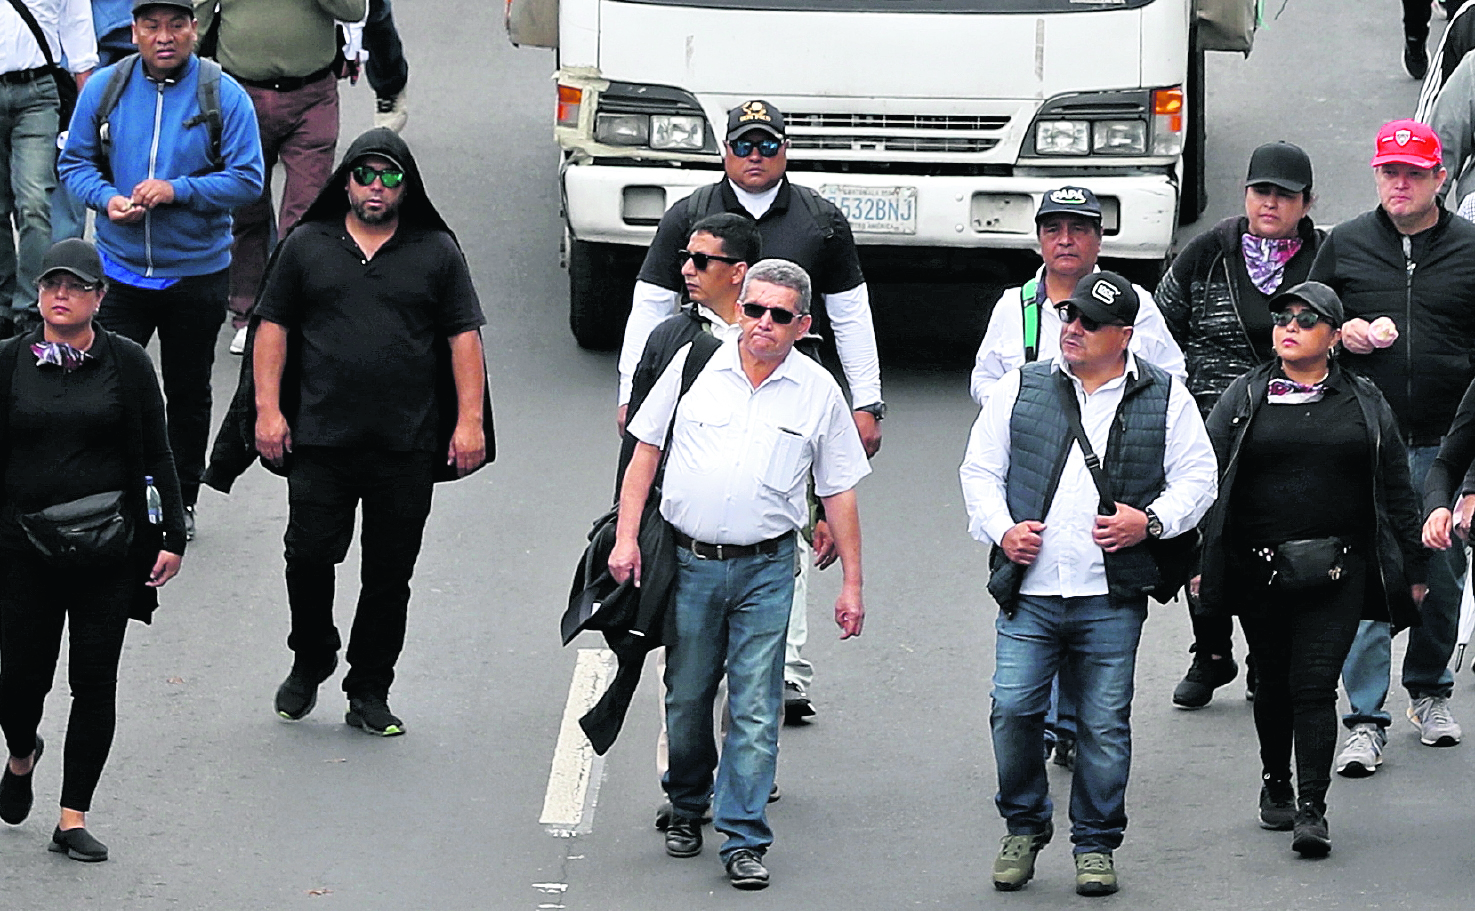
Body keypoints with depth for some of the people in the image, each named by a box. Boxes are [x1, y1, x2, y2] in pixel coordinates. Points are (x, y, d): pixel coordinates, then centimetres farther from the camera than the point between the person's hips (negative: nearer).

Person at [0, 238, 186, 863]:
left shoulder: (126, 363, 2)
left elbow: (155, 455, 5)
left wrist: (171, 536, 1)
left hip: (108, 548, 0)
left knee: (95, 684, 1)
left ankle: (73, 819, 10)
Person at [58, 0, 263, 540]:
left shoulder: (224, 95, -9)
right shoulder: (104, 89, -3)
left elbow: (247, 179, -9)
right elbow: (74, 163, 5)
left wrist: (179, 190, -22)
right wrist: (106, 198, -15)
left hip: (197, 270, -1)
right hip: (120, 268, 1)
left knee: (188, 393, 13)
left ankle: (182, 500, 29)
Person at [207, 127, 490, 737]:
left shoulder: (436, 253, 7)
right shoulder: (307, 246, 8)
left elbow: (464, 337, 6)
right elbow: (273, 327, 9)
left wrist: (469, 420, -2)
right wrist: (267, 408, 0)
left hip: (407, 447, 0)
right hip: (319, 440, 0)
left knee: (390, 573, 2)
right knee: (308, 556, -5)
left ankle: (369, 693, 12)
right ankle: (310, 665, 18)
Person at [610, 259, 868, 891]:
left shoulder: (818, 391, 3)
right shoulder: (694, 364, 2)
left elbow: (839, 493, 8)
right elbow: (646, 452, 7)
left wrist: (852, 584, 6)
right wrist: (626, 538, -2)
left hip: (765, 569, -1)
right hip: (688, 560, 1)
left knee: (755, 708, -5)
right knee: (687, 697, 10)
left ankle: (743, 838, -1)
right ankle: (687, 808, 31)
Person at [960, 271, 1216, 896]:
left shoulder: (1163, 398, 6)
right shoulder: (1022, 388, 9)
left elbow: (1196, 477, 8)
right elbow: (981, 468, 13)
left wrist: (1150, 521, -9)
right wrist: (1001, 529, -4)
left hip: (1111, 601, -1)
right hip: (1028, 594, 1)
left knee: (1104, 723, 2)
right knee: (1013, 710, -6)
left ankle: (1095, 845, 16)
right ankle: (1024, 828, 15)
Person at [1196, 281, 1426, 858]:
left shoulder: (1366, 405, 9)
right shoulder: (1243, 399, 6)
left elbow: (1397, 492, 12)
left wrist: (1413, 569, 10)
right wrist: (1196, 562, -1)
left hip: (1338, 572, -1)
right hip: (1259, 568, 1)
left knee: (1316, 685, -10)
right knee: (1274, 682, 11)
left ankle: (1312, 810, -11)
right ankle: (1276, 784, 31)